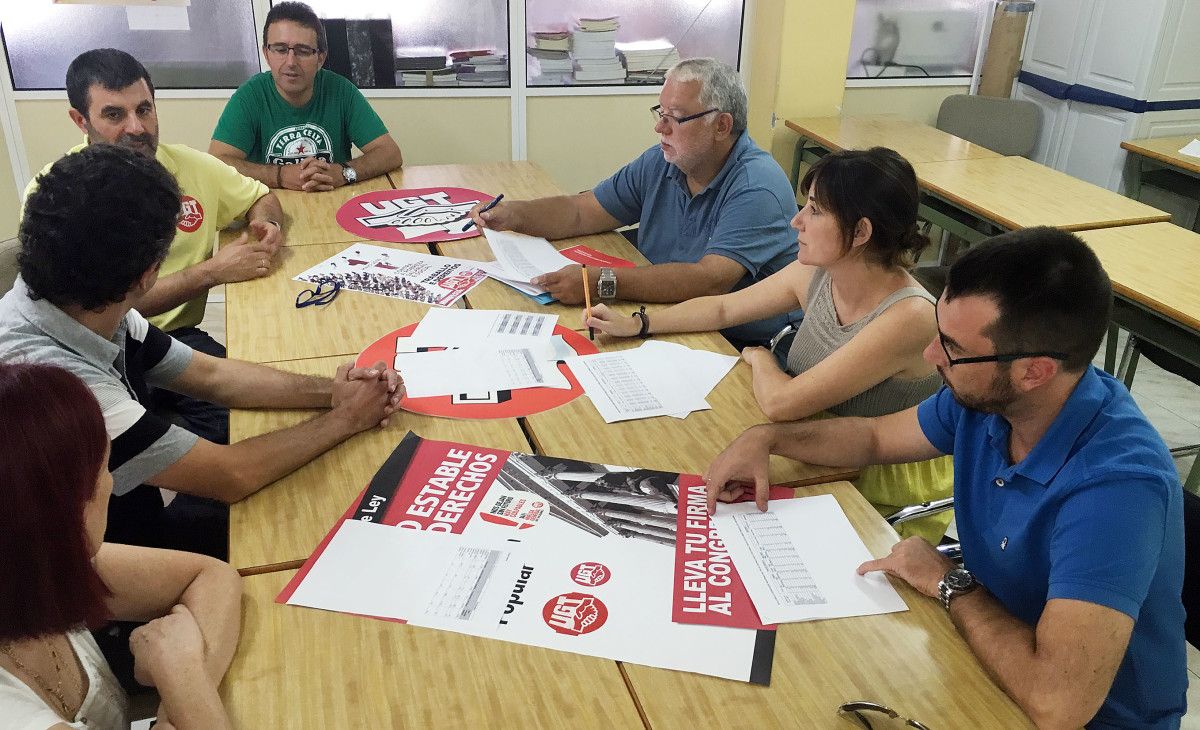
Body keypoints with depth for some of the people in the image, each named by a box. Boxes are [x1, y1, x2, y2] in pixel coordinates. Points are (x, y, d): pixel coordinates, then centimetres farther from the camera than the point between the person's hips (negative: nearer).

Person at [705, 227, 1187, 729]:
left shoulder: (1116, 484, -35)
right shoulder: (985, 396, -12)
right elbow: (876, 436, 8)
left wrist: (948, 583, -26)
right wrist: (766, 438, -6)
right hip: (993, 645, 6)